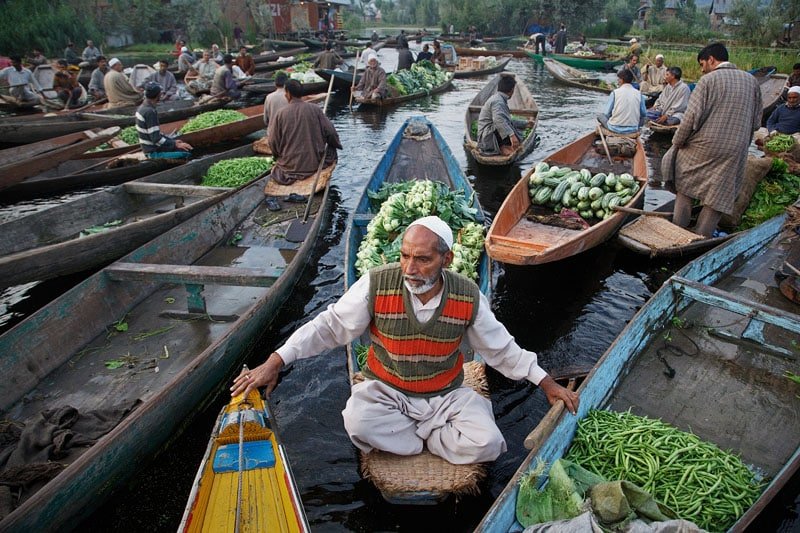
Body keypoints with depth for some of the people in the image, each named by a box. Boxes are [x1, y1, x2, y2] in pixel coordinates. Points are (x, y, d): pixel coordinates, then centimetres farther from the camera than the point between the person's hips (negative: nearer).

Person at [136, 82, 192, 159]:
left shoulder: (142, 107, 8)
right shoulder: (150, 112, -22)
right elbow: (156, 139, -25)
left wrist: (173, 141, 12)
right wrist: (175, 145, -18)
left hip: (150, 147, 10)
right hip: (154, 152, -10)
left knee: (187, 147, 14)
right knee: (187, 152, -15)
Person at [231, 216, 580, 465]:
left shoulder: (468, 297, -12)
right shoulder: (377, 285, -17)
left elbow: (501, 348, 2)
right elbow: (330, 326, -10)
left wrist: (546, 383, 1)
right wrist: (275, 362, -15)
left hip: (446, 395, 2)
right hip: (386, 391, -1)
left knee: (486, 444, -22)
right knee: (358, 424, -33)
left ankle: (399, 435, -2)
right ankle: (439, 437, -7)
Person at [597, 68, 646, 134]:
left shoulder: (615, 92, -5)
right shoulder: (639, 94, 2)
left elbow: (607, 113, 0)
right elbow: (644, 115, 6)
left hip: (616, 128, -3)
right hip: (633, 129, 3)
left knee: (600, 115, 23)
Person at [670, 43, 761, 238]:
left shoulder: (708, 80, -6)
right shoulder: (751, 81, 9)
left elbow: (692, 117, -13)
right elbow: (756, 122, 11)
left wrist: (677, 143, -2)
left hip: (702, 148, -3)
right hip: (735, 152, 3)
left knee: (685, 189, 15)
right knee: (717, 198, 8)